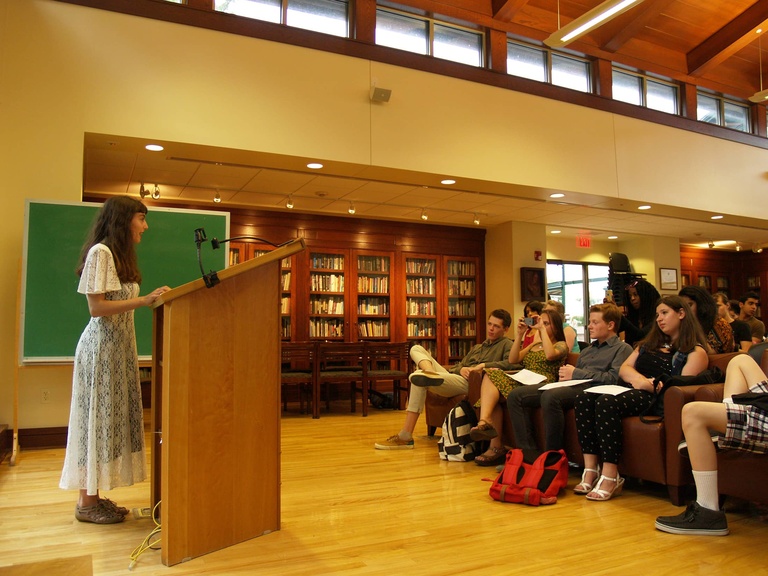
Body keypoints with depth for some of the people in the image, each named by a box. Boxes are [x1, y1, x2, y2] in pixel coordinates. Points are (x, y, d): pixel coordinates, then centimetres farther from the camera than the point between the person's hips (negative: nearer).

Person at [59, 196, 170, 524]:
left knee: (113, 417, 8)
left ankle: (95, 496, 15)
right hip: (101, 346, -9)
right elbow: (96, 307, -17)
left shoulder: (121, 254, 18)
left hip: (120, 346, 9)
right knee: (97, 417, -4)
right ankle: (86, 502, 6)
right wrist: (144, 301, -24)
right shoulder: (100, 252, -10)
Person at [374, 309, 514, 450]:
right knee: (416, 349, 5)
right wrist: (461, 369, 0)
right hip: (453, 376, 8)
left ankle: (405, 437, -25)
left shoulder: (506, 344, 11)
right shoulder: (476, 348, 34)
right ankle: (432, 373, -29)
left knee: (417, 378, -27)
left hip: (470, 383, -8)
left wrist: (484, 365, -19)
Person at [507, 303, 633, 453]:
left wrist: (577, 373, -8)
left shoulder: (622, 348, 8)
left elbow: (615, 378, -9)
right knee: (515, 395, -9)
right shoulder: (587, 351, 32)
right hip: (571, 385, 8)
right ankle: (528, 452, -14)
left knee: (550, 396, -38)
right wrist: (565, 375, 2)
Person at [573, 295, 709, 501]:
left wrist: (649, 386, -15)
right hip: (630, 390, 7)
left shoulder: (695, 351, 7)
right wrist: (639, 379, -4)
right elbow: (624, 368, 18)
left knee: (606, 403, -36)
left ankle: (610, 477, -34)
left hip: (656, 399, -7)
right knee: (583, 398, -23)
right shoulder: (649, 343, 30)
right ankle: (591, 470, -27)